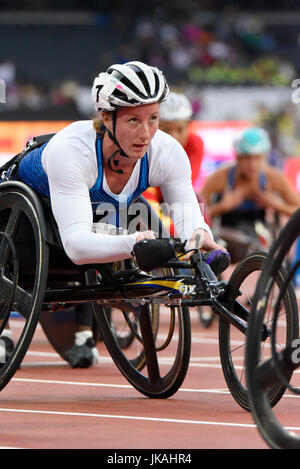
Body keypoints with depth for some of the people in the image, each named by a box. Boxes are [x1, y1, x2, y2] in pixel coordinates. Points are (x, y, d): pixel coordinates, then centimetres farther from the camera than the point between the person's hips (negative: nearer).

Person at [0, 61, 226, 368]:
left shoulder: (167, 152, -36)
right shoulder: (70, 150, -48)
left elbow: (189, 217, -36)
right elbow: (76, 245, -55)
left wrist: (199, 236, -62)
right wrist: (133, 244, -73)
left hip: (103, 203, 4)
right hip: (35, 195, -4)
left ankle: (80, 332, 18)